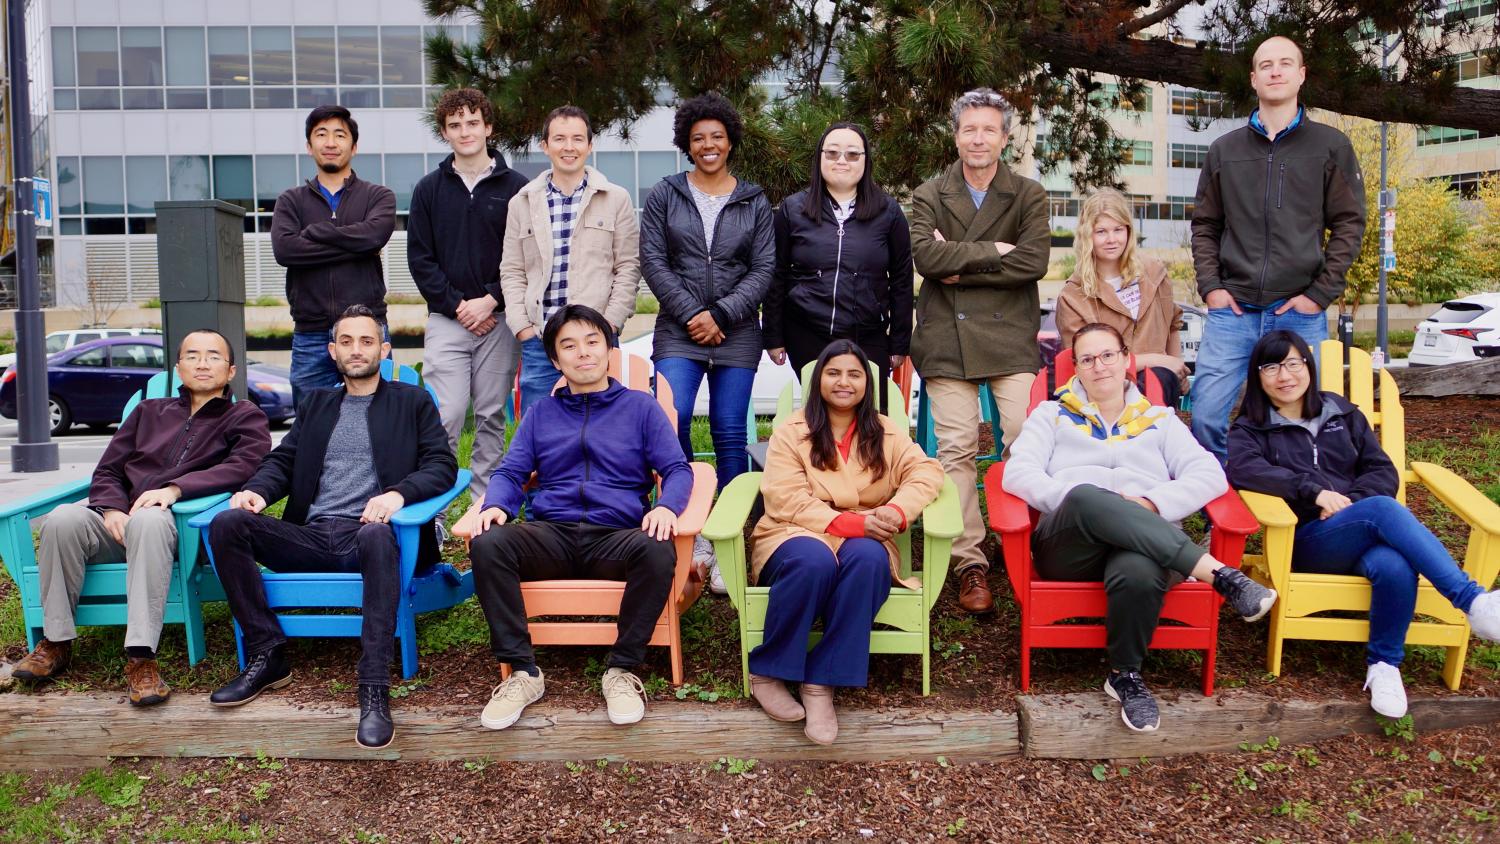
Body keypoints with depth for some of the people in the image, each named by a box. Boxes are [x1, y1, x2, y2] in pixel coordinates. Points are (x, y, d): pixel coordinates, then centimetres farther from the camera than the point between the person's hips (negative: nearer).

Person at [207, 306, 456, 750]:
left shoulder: (413, 401, 15)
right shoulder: (316, 404, 27)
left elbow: (443, 465, 3)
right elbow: (282, 460, 20)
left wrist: (399, 493, -17)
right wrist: (257, 490, -5)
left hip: (367, 531, -4)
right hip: (312, 536, 4)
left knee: (377, 534, -40)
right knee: (227, 524, -20)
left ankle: (374, 689, -41)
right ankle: (267, 655, -13)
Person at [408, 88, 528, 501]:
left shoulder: (515, 187, 4)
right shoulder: (429, 189, 8)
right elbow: (419, 258, 5)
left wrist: (491, 301, -10)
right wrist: (457, 305, -6)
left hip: (499, 319, 0)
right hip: (446, 320, 0)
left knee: (492, 417, 6)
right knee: (444, 418, -6)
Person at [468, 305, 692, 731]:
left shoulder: (641, 407, 16)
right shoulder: (541, 413, 23)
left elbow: (678, 470, 7)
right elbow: (510, 473, 16)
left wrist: (666, 507, -17)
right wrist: (496, 505, -9)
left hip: (616, 536, -2)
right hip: (550, 534, 2)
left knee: (658, 553, -36)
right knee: (487, 545, -29)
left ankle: (621, 670, -18)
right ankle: (522, 671, -19)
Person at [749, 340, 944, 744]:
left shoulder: (885, 434, 13)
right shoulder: (791, 432, 4)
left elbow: (926, 470, -1)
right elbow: (786, 501, -9)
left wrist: (897, 510, -23)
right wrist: (850, 522, -22)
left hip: (863, 544, 2)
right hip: (796, 535, -2)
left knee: (868, 559, -35)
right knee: (814, 560, -38)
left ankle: (821, 684, -31)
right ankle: (766, 673, -22)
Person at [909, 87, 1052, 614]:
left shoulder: (1028, 196, 10)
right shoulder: (929, 196, 12)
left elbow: (1034, 261, -7)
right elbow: (924, 255, -7)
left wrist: (960, 269, -7)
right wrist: (992, 250, -9)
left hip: (1010, 338, 0)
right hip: (947, 339, 0)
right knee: (956, 448, -4)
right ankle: (969, 564, 2)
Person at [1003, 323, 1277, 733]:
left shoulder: (1160, 420, 27)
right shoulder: (1052, 415, 25)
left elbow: (1211, 476, 10)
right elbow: (1017, 473, 6)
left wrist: (1152, 503, -9)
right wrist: (1077, 499, -12)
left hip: (1148, 543, 0)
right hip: (1069, 544, 0)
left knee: (1137, 572, -40)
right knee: (1086, 497, -39)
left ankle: (1126, 675, -15)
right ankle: (1219, 574, -39)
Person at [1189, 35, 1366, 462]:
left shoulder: (1331, 146, 8)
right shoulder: (1224, 149, 12)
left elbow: (1349, 224, 4)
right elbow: (1204, 226, 14)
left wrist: (1321, 294, -5)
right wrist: (1210, 285, 0)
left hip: (1301, 314, -1)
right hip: (1232, 311, 1)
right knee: (1205, 417, -5)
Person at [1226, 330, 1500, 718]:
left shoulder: (1343, 414, 20)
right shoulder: (1251, 429, 9)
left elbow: (1384, 472, 13)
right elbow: (1243, 469, -14)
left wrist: (1351, 502, -8)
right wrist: (1315, 490, -21)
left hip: (1362, 537, 3)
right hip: (1306, 541, -3)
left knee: (1394, 566, -35)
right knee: (1383, 509, -33)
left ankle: (1384, 664, -15)